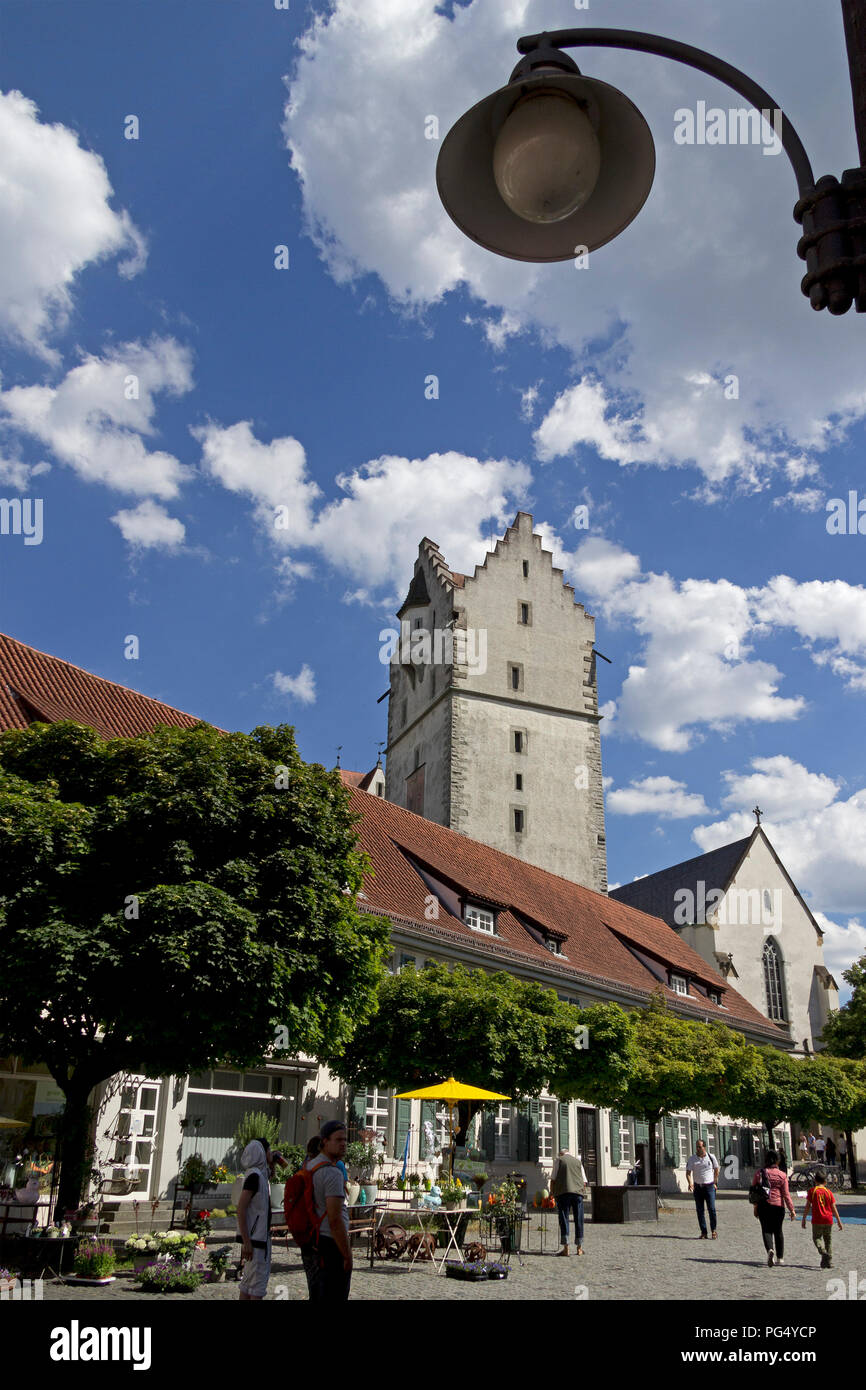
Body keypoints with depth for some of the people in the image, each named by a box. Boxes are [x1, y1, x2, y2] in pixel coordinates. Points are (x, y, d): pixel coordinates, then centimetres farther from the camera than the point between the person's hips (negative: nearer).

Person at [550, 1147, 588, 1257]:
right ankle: (579, 1248, 12)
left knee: (564, 1219, -1)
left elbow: (553, 1179, 5)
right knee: (579, 1220, 8)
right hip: (578, 1192, 3)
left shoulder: (559, 1160, 9)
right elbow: (584, 1181, 16)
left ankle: (565, 1248, -7)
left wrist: (551, 1193, 16)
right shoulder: (578, 1162, 19)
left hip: (563, 1192, -3)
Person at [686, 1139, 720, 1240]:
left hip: (709, 1186, -1)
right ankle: (703, 1232, 9)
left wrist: (714, 1182, 13)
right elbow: (688, 1172, -3)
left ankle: (713, 1231, 4)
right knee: (699, 1210, 2)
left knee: (711, 1209, -9)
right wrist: (690, 1183, -19)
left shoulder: (711, 1157, 1)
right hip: (697, 1187, 1)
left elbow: (716, 1170, 15)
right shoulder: (692, 1159, 0)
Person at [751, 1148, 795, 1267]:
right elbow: (786, 1194, -6)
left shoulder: (759, 1173, -1)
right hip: (778, 1206, 0)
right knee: (778, 1231, 14)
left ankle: (769, 1250, -25)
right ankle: (780, 1258, 20)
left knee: (766, 1230, 2)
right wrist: (792, 1209, 1)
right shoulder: (781, 1175, -5)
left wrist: (755, 1207, 12)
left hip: (763, 1205, 0)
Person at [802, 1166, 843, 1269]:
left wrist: (804, 1219, 3)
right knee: (828, 1240, 14)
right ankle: (829, 1262, 13)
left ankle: (823, 1251, -20)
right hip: (828, 1220, 3)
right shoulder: (828, 1192, 2)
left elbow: (808, 1206, -5)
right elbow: (834, 1207, 3)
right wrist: (839, 1221, 12)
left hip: (817, 1221, -3)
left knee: (817, 1237, 8)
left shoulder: (812, 1191, -4)